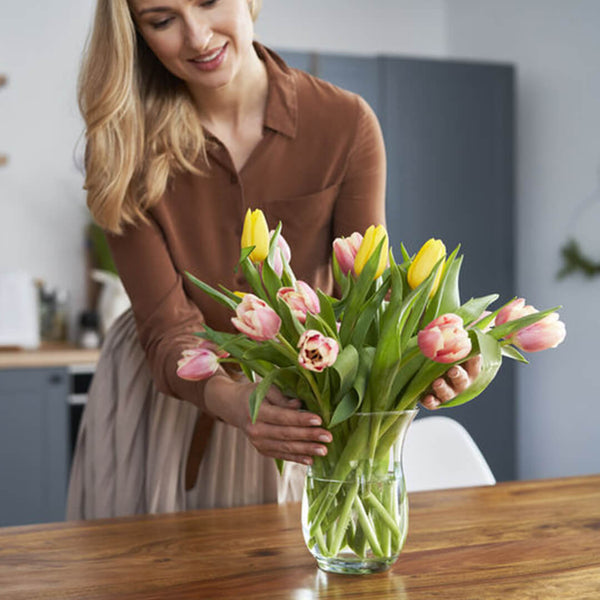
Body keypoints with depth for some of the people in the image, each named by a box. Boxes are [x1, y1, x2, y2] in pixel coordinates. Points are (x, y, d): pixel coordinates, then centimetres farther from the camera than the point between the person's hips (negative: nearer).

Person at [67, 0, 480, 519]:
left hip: (291, 398, 1)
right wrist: (231, 400, -43)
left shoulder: (346, 124, -17)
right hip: (160, 394, 0)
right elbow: (166, 330, -23)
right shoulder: (127, 140, -18)